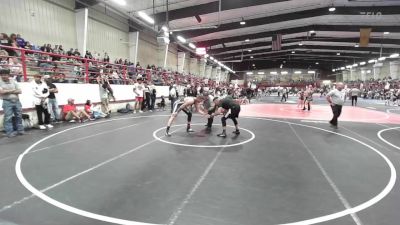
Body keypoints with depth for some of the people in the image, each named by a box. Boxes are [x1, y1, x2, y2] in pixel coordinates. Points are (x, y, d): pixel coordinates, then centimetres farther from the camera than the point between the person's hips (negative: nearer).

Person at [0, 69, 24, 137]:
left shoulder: (13, 81, 9)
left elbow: (19, 91, 1)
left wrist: (7, 91, -8)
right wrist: (13, 90, -7)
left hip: (17, 101, 3)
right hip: (7, 102, -3)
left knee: (19, 116, 7)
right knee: (8, 118, -4)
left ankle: (20, 130, 17)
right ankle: (9, 132, 0)